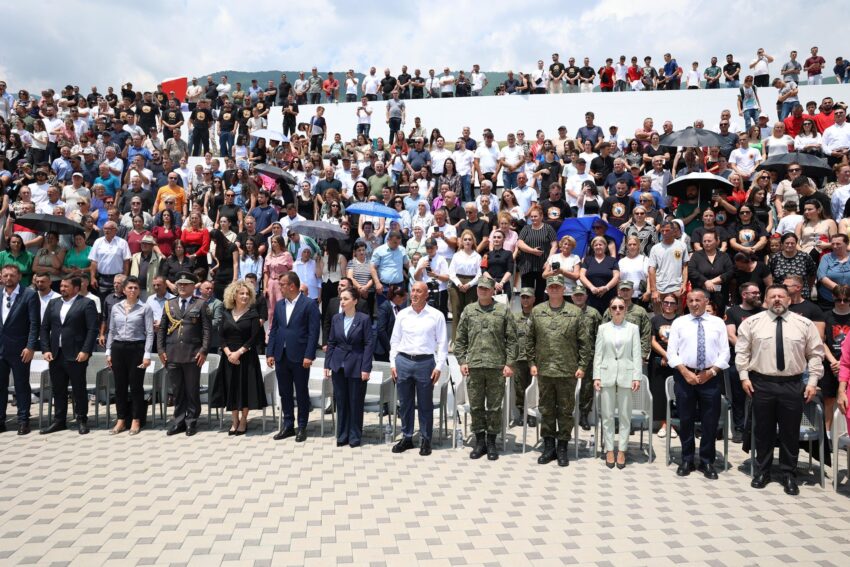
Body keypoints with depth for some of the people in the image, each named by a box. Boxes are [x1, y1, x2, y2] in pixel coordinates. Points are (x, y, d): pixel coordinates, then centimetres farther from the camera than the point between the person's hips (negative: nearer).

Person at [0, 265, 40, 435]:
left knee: (21, 386, 4)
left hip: (19, 349, -4)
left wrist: (30, 347, -14)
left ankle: (23, 421, 12)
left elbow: (35, 323, -9)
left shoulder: (30, 294, -5)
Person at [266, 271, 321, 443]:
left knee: (301, 393, 5)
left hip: (299, 356, -5)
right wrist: (270, 353, 6)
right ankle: (288, 425, 23)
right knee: (284, 392, 11)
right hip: (281, 356, 6)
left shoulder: (309, 304, -7)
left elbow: (313, 332, -11)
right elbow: (273, 330, 13)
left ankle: (302, 427, 16)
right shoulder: (279, 305, 11)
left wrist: (309, 356, -16)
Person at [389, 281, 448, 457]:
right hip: (403, 361, 3)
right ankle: (406, 437, 23)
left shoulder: (436, 316, 0)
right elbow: (395, 340, 11)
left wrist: (439, 366, -6)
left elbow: (442, 343, 0)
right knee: (405, 403, 10)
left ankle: (425, 440, 17)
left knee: (425, 404, 5)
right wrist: (393, 363, 5)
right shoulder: (402, 315, 7)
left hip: (425, 363, -3)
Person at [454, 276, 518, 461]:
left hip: (497, 367, -2)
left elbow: (511, 340, 1)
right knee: (476, 406, 7)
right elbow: (460, 339, 11)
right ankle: (479, 441, 20)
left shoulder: (503, 311, 3)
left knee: (494, 407, 5)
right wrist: (462, 361, 2)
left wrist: (509, 363, -5)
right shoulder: (468, 310, 9)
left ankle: (491, 442, 18)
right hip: (473, 366, 2)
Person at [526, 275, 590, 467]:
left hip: (568, 371, -2)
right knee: (546, 410, 9)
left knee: (565, 411, 5)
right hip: (544, 370, 2)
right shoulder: (537, 312, 6)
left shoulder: (575, 312, 1)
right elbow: (530, 340, 9)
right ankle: (549, 447, 21)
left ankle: (562, 448, 17)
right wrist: (532, 363, 3)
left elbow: (584, 342, 1)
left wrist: (582, 366, -3)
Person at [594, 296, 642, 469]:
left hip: (626, 375, 0)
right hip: (607, 375, 1)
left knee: (625, 415, 4)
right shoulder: (603, 328, 6)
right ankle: (609, 450, 13)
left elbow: (637, 354, 2)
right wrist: (596, 377, -2)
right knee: (607, 415, 4)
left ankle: (622, 450, 13)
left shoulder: (633, 328, 5)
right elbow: (598, 354, 5)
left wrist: (637, 377, -6)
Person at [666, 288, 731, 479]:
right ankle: (687, 460, 20)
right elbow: (671, 352, -1)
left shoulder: (718, 323, 6)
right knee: (685, 420, 7)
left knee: (710, 421, 5)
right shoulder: (679, 322, 5)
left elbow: (724, 352, 2)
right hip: (684, 375, 0)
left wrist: (711, 372, -10)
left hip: (711, 377, 0)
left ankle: (707, 462, 19)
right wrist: (685, 372, -11)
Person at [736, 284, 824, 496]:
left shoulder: (805, 324, 3)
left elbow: (815, 354, 5)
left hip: (793, 385, 1)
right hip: (761, 383, 0)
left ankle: (789, 475, 22)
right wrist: (744, 376, -3)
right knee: (763, 430, 9)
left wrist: (813, 381, -3)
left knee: (790, 432, 7)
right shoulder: (752, 322, 1)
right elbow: (742, 351, 3)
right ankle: (762, 471, 22)